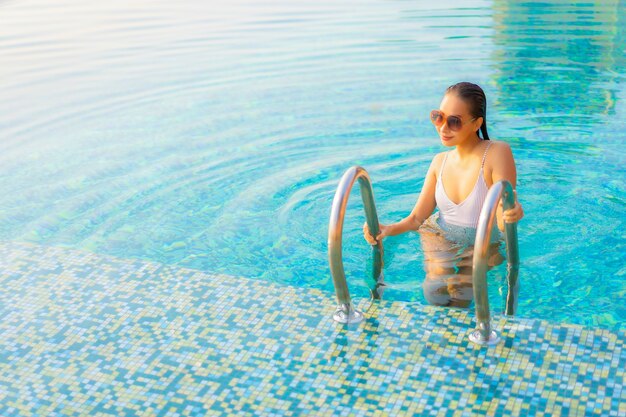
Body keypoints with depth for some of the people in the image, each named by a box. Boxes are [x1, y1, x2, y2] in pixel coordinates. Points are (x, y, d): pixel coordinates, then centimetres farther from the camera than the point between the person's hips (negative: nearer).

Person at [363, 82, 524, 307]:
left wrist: (510, 215, -44)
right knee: (435, 293, -22)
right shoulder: (440, 161, 1)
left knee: (459, 301, -23)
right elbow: (416, 218, 2)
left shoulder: (497, 153, -15)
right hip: (438, 238, 3)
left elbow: (503, 225, -19)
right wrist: (388, 229, -19)